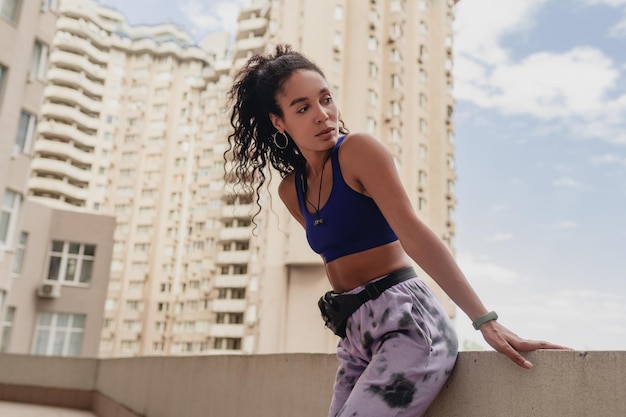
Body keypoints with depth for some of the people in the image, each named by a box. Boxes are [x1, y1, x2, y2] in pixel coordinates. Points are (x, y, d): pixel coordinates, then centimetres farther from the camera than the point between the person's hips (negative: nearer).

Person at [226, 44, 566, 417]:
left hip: (407, 321, -7)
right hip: (356, 336, 7)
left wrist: (486, 321, -20)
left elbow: (413, 235, -17)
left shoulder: (358, 150, -9)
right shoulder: (290, 190, 11)